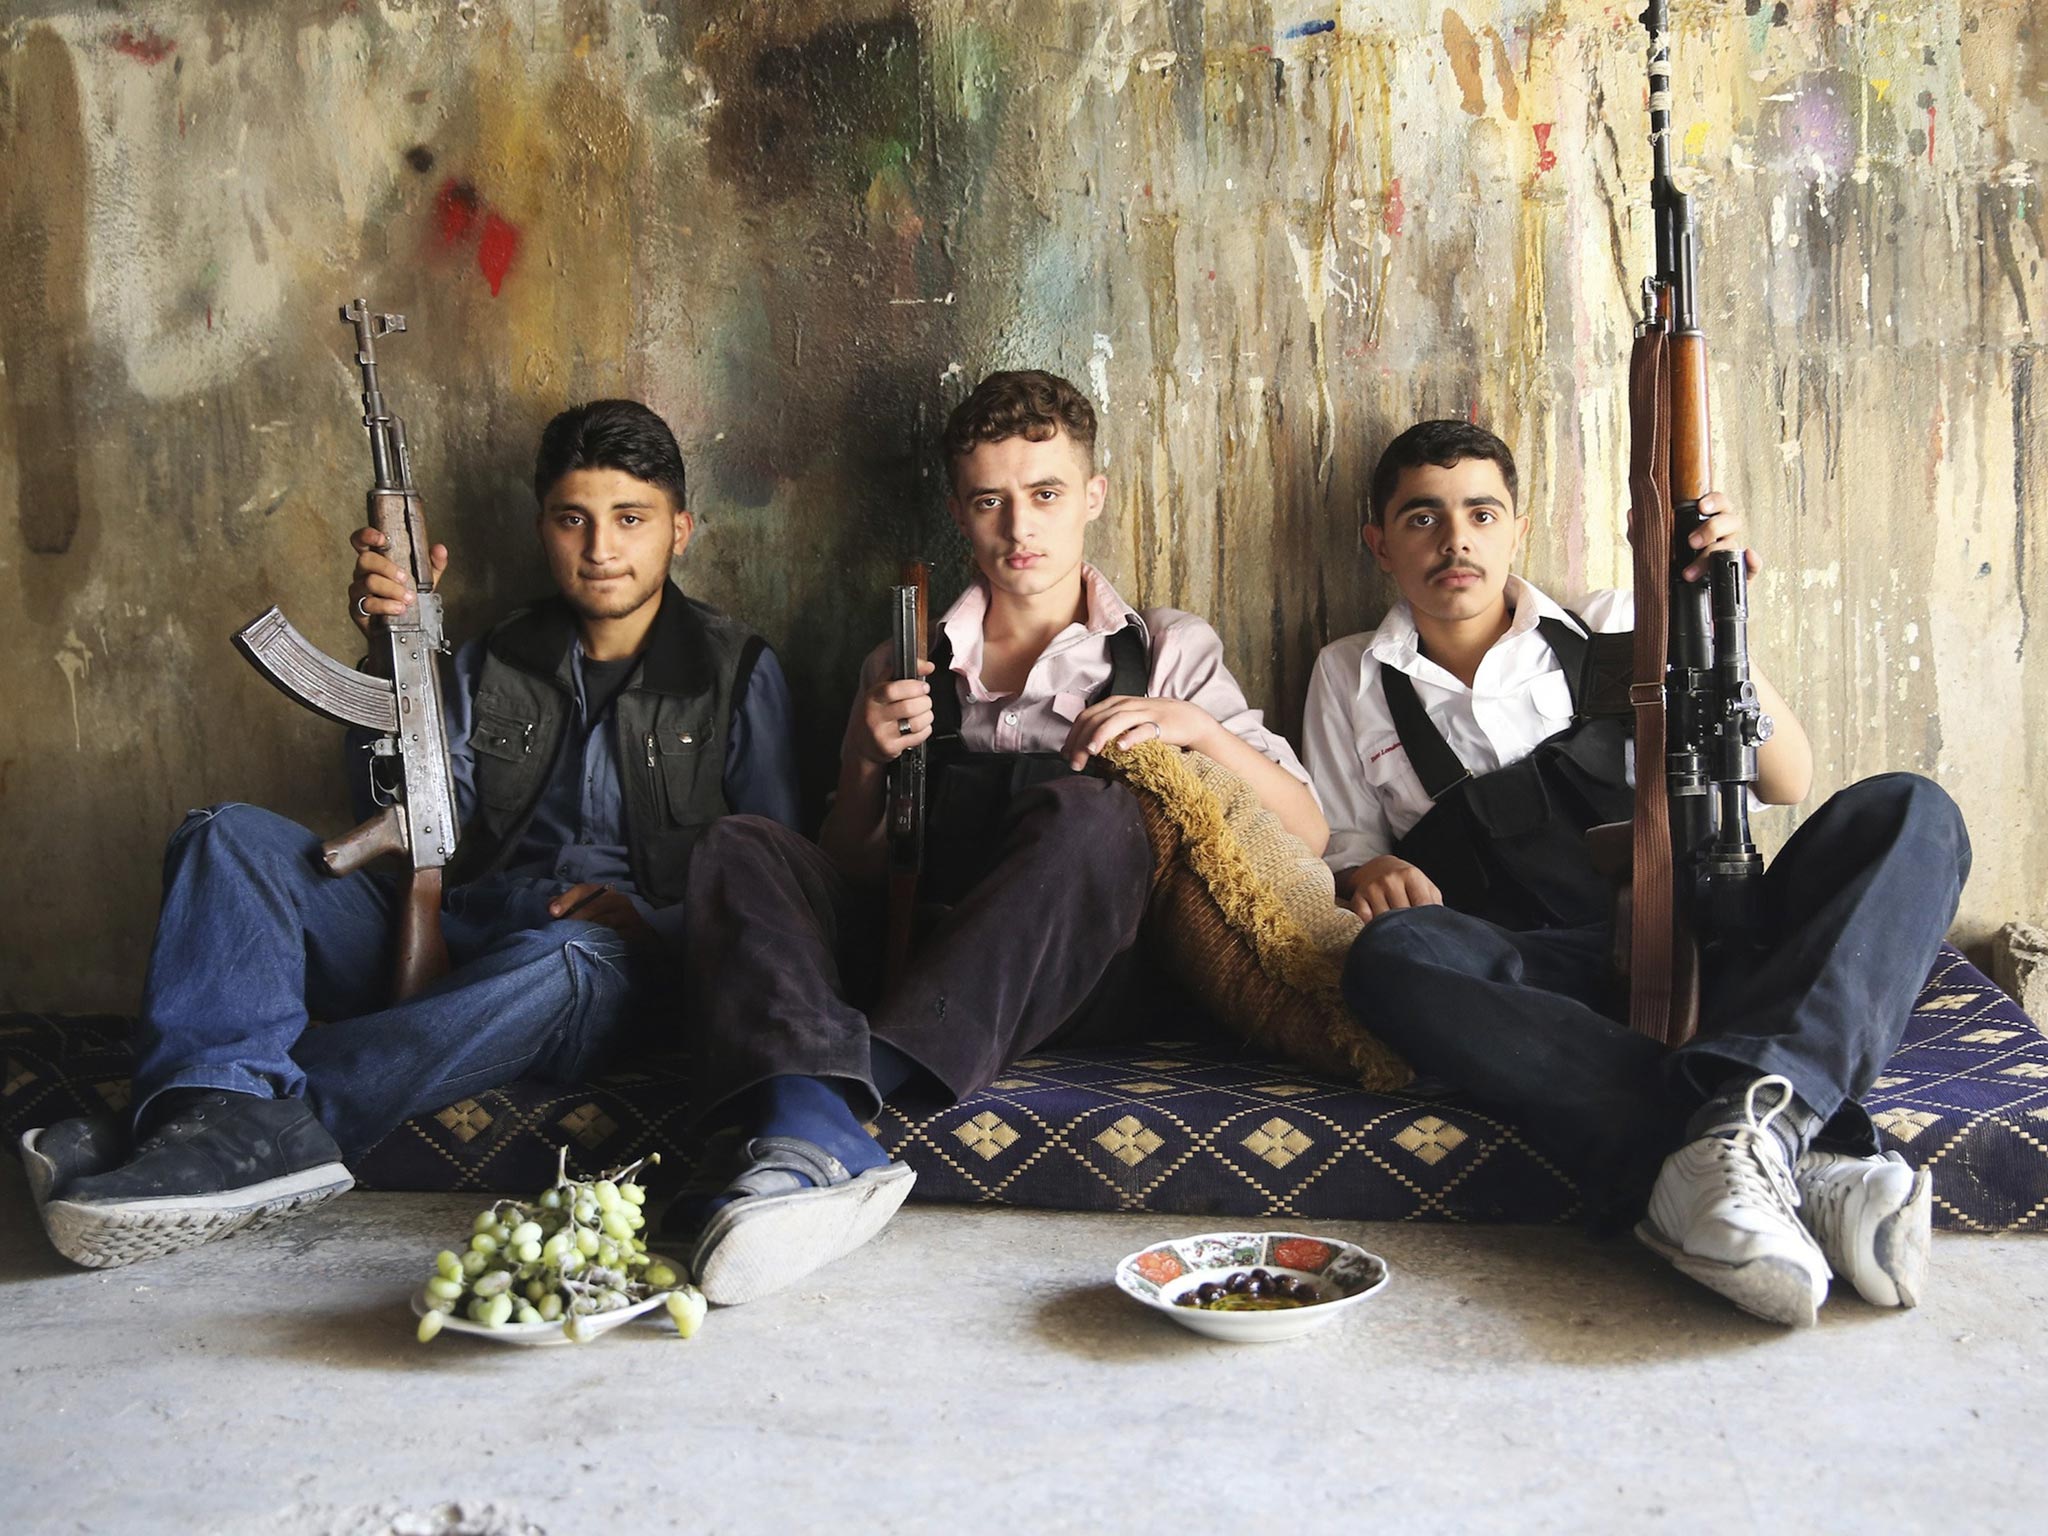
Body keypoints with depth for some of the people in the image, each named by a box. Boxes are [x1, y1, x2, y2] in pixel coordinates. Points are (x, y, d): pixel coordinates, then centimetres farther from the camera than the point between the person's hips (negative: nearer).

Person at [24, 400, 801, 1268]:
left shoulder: (736, 673, 9)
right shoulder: (494, 664, 19)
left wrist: (655, 922, -15)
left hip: (612, 965, -4)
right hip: (449, 946, 4)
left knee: (568, 958, -40)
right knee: (234, 836, -14)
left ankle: (249, 1123, -44)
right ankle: (243, 1106, -41)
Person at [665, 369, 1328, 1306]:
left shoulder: (1168, 651, 17)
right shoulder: (909, 667, 23)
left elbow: (1307, 834, 7)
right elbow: (845, 871, 19)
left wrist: (1192, 726, -9)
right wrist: (867, 763, 0)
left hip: (1076, 978, -2)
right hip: (910, 952, 3)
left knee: (1085, 814, -32)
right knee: (739, 847, -20)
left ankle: (818, 1114, -40)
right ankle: (816, 1141, -46)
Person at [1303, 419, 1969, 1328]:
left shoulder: (1614, 632, 16)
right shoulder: (1351, 681, 17)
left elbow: (1785, 783, 8)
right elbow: (1348, 854, 18)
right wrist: (1373, 874, -6)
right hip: (1539, 979, -1)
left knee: (1908, 813, -21)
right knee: (1394, 957, -35)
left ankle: (1750, 1109, -46)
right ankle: (1805, 1165, -46)